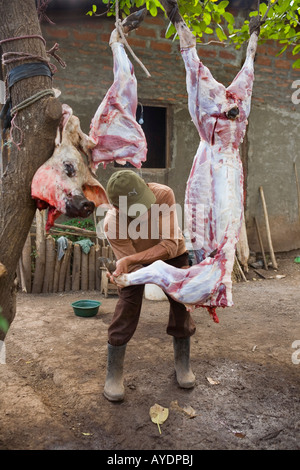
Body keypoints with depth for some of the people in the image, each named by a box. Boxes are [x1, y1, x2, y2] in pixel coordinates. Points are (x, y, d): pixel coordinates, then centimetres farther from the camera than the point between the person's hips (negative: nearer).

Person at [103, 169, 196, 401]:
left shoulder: (163, 194, -38)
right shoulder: (112, 223, -36)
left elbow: (170, 244, -38)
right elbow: (133, 267, -29)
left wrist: (129, 260, -47)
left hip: (172, 254, 1)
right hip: (138, 262, -1)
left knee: (181, 310, 5)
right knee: (126, 314, -7)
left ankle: (183, 365, 28)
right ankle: (114, 375, 12)